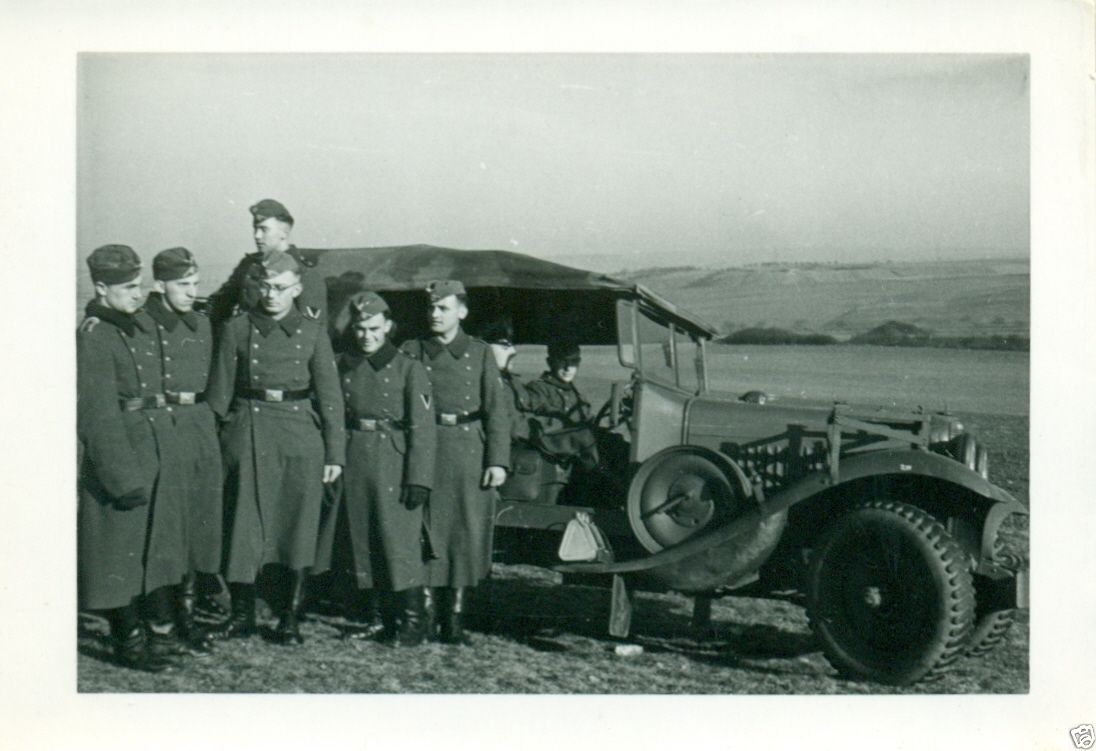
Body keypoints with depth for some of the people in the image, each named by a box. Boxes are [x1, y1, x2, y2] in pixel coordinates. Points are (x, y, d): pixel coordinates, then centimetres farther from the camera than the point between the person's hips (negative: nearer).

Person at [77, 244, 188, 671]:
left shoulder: (144, 325, 9)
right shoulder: (92, 337, -16)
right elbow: (98, 416, -19)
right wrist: (126, 479, -20)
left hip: (158, 448, 8)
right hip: (118, 453, -8)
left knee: (160, 540, 16)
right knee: (121, 550, 3)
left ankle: (161, 629, 29)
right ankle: (129, 641, 15)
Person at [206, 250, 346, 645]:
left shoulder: (312, 331, 5)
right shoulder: (237, 329, 5)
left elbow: (330, 393, 4)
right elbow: (220, 390, 6)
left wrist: (335, 452, -1)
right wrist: (213, 445, 0)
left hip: (300, 436, 0)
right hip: (248, 433, 0)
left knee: (299, 527, 3)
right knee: (244, 524, 1)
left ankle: (291, 619, 13)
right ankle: (242, 614, 14)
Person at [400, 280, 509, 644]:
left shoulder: (480, 354, 7)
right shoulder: (413, 351, 8)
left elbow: (496, 410, 5)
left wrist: (498, 461, -3)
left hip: (469, 451, 0)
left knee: (466, 531, 2)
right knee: (425, 530, 0)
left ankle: (455, 614, 11)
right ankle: (425, 610, 9)